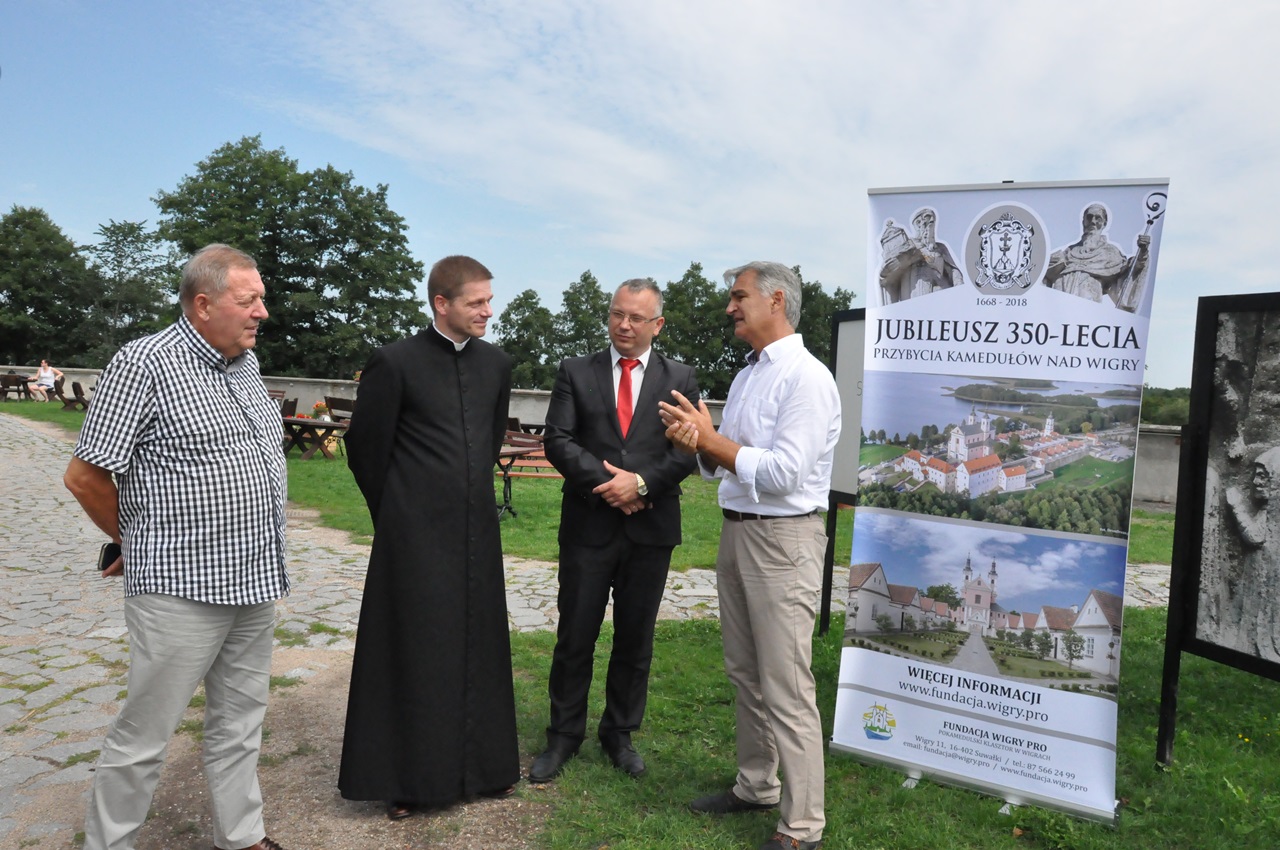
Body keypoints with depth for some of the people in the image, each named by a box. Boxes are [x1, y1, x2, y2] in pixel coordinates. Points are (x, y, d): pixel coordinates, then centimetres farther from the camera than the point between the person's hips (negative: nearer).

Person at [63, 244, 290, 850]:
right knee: (143, 737, 5)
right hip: (181, 593, -7)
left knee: (240, 722, 19)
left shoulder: (247, 361, 9)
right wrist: (141, 543, 3)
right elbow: (84, 477, -12)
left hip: (256, 585, 7)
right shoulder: (144, 364, -13)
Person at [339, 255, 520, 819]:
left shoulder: (496, 364, 5)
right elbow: (365, 448, -3)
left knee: (478, 648, 13)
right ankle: (406, 777, 22)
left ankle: (481, 764, 30)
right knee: (412, 652, 6)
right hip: (416, 535, -5)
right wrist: (395, 514, 6)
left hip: (477, 531, 5)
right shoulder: (395, 362, -10)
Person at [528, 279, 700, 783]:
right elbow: (559, 440, -4)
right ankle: (564, 737, 24)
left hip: (650, 529, 1)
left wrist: (641, 482, -17)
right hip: (588, 526, 0)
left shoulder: (679, 379, 5)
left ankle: (620, 734, 30)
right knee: (575, 637, 7)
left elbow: (688, 450, -3)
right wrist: (606, 483, -15)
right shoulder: (576, 372, 5)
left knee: (635, 640, 12)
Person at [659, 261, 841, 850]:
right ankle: (755, 786, 36)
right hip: (736, 532, 9)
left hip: (783, 540, -9)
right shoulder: (746, 376, 14)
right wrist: (699, 443, -7)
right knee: (744, 674, 19)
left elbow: (783, 473, -23)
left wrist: (710, 440, -16)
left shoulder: (807, 378, -14)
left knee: (785, 690, -2)